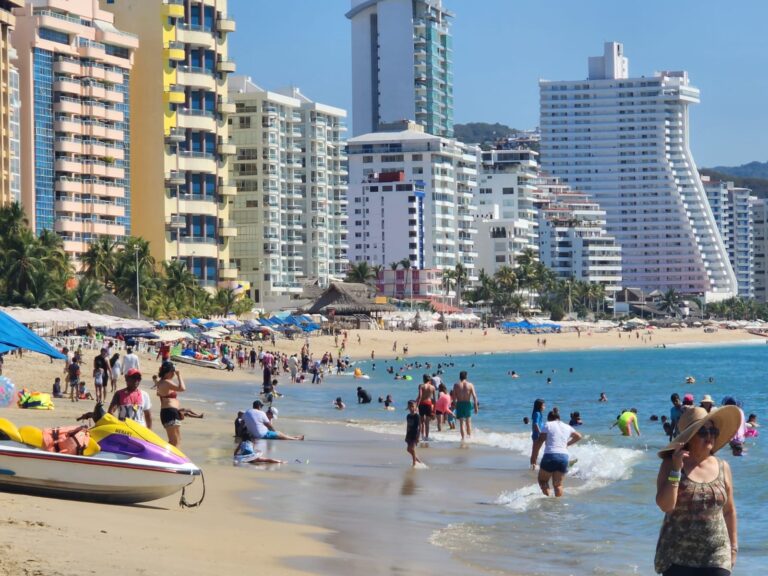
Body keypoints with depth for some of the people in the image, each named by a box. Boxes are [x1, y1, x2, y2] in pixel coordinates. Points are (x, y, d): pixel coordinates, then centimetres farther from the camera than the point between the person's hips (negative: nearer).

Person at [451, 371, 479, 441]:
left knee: (461, 422, 1)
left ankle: (463, 438, -5)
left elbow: (454, 397, -3)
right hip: (468, 404, 1)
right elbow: (474, 396, -7)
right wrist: (476, 406, -4)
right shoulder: (470, 385, -2)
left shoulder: (456, 385, -2)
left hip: (459, 404, -1)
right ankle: (469, 436, 21)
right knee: (468, 421, 17)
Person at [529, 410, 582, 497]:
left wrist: (533, 459, -1)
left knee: (542, 480, 11)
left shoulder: (548, 425, 5)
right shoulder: (567, 427, 18)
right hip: (564, 457, 4)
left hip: (550, 456, -4)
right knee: (558, 485, 11)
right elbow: (578, 436, 36)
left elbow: (538, 442, -3)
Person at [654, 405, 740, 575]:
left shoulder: (722, 467, 5)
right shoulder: (670, 464, -2)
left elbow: (729, 510, 14)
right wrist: (676, 469, -19)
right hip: (677, 558, -2)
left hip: (715, 558, 2)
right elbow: (665, 505, -15)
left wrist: (733, 546, 13)